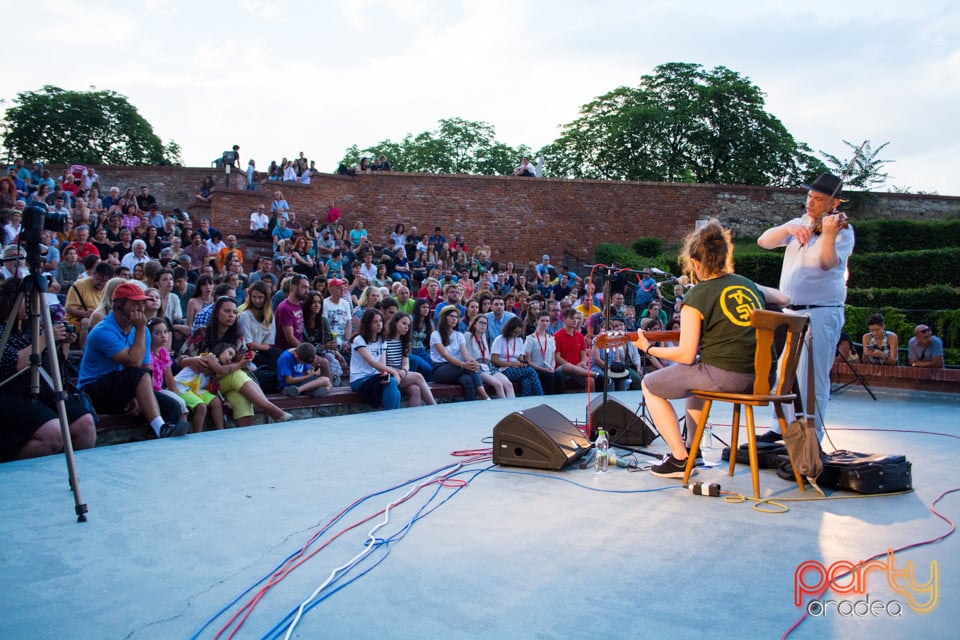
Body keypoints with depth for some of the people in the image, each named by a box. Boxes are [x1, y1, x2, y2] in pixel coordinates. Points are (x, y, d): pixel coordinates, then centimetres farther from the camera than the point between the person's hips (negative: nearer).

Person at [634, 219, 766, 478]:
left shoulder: (697, 296, -8)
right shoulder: (749, 285, 10)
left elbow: (686, 355, -11)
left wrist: (648, 348, 5)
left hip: (721, 375, -8)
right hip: (759, 378, 8)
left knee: (649, 385, 12)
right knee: (694, 377, 37)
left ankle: (681, 459, 8)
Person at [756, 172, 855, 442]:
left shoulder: (842, 230, -5)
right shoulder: (799, 224, 12)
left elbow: (827, 264, -21)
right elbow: (763, 241, -2)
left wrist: (829, 235, -36)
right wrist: (789, 228, -18)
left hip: (822, 314, -6)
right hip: (790, 311, 7)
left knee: (812, 379, -5)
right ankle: (783, 428, 27)